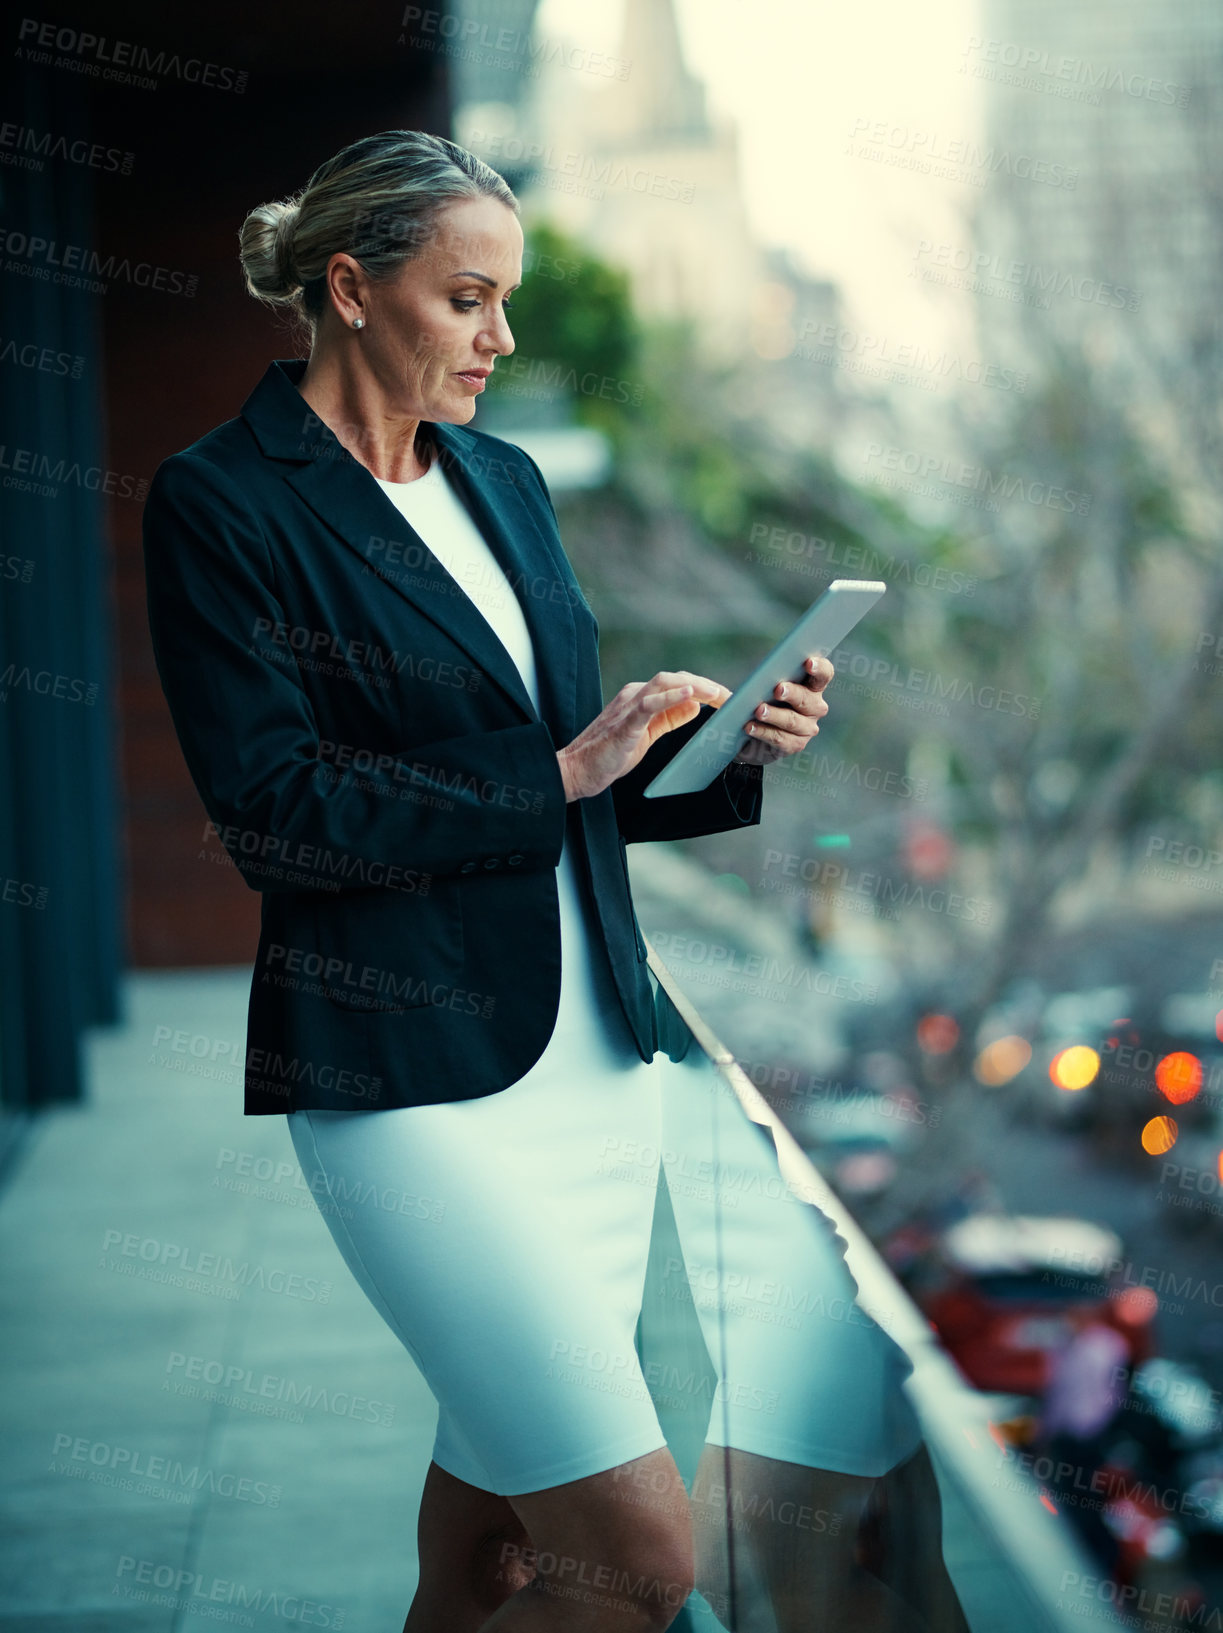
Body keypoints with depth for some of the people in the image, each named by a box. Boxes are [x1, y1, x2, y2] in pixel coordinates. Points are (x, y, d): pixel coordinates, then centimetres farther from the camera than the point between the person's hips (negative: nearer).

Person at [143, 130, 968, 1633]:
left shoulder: (504, 483, 17)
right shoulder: (221, 505, -4)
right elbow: (271, 811, -13)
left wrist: (729, 755, 3)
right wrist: (562, 775, -12)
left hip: (596, 1053, 7)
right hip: (413, 1077, -7)